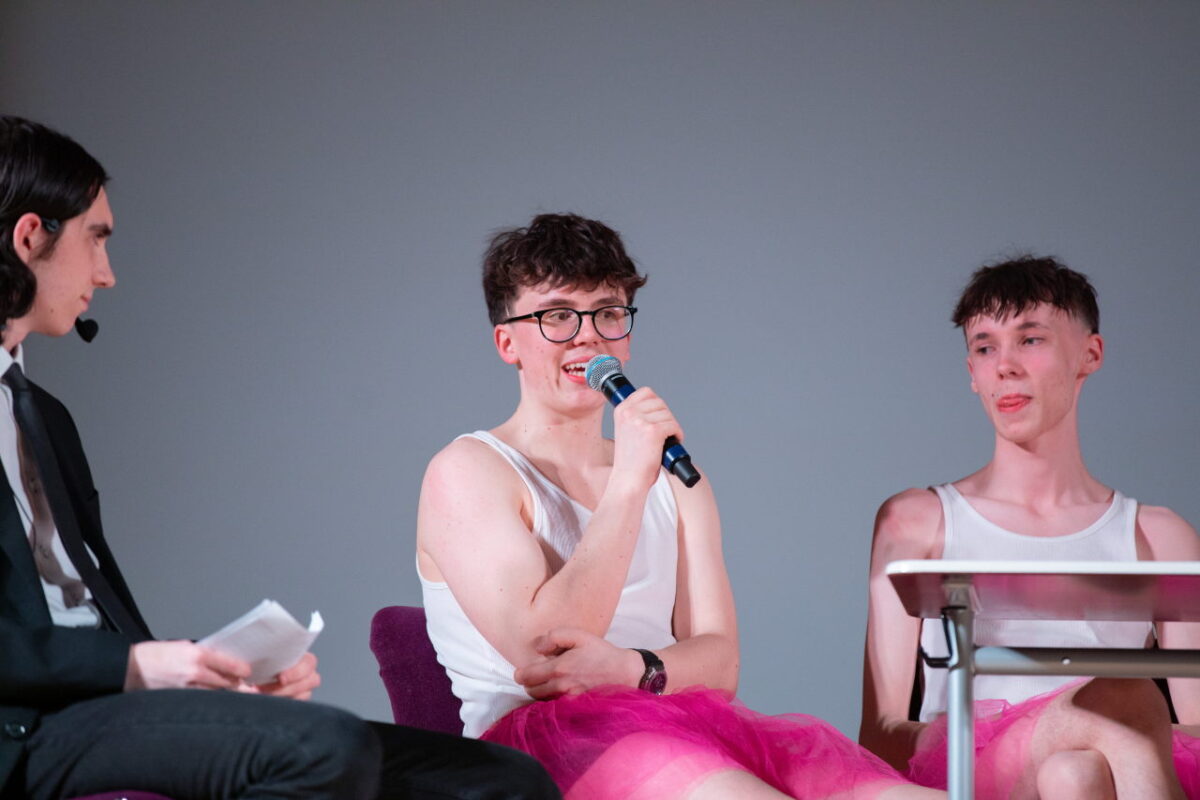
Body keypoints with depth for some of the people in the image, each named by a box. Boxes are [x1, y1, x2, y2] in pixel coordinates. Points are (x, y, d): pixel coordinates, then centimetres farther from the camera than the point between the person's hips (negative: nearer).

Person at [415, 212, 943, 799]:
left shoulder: (673, 481, 25)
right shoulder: (468, 471, 7)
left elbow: (720, 662, 13)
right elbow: (540, 650, -8)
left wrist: (629, 668, -10)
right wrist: (629, 482, -9)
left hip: (676, 730, 6)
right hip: (537, 736, -5)